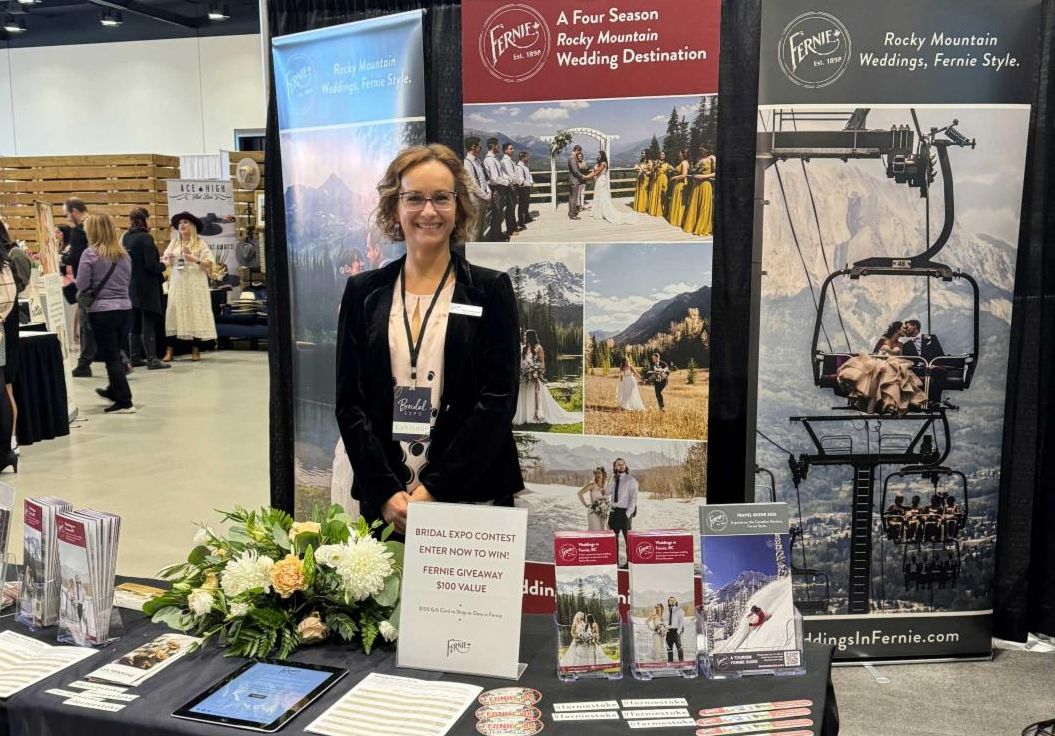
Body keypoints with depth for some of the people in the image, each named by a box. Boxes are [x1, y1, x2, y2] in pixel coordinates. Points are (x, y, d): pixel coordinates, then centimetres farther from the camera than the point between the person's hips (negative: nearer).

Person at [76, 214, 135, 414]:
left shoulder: (90, 254, -9)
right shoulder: (123, 254, 6)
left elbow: (82, 285, -8)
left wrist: (80, 295, 12)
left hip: (102, 310, -5)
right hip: (125, 308, 5)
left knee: (110, 356, 2)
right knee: (115, 353, 21)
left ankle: (124, 401, 2)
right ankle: (114, 390, 38)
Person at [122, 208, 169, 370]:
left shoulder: (126, 237, 7)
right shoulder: (145, 238, -16)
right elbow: (151, 265, -20)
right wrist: (163, 266, -1)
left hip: (131, 287, 7)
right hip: (146, 288, -7)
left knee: (134, 323, 14)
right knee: (148, 323, -4)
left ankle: (135, 358, 19)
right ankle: (152, 359, -3)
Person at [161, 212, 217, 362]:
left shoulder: (200, 243, 2)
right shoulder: (174, 243, 13)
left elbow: (209, 264, -4)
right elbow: (165, 262, 13)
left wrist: (195, 260, -19)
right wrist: (168, 259, -8)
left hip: (195, 284, -3)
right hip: (177, 283, 3)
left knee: (195, 313, -2)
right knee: (173, 312, -4)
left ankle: (195, 350, 5)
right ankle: (169, 350, -4)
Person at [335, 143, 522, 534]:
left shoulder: (491, 290, 0)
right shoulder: (364, 292, 6)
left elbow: (498, 400, -6)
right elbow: (349, 401, 2)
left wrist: (436, 489, -13)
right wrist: (386, 492, -9)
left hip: (471, 497, -1)